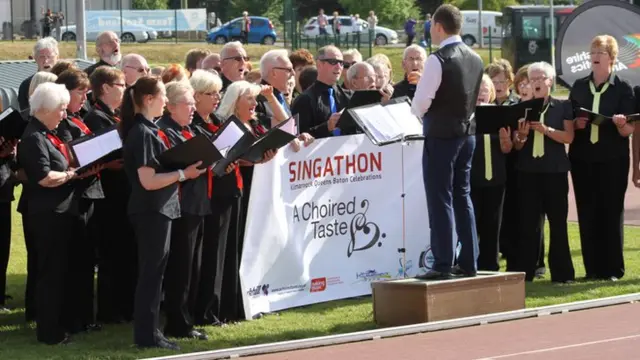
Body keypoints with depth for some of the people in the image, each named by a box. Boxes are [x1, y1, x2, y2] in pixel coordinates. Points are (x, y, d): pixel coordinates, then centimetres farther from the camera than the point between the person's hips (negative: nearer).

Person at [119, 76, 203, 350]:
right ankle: (147, 335, 2)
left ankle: (149, 331, 20)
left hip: (157, 210, 10)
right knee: (152, 273, -3)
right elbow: (148, 180, -23)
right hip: (151, 211, -10)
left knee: (153, 272, 14)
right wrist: (183, 174, -20)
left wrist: (183, 168, 9)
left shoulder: (147, 130, 12)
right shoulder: (143, 133, -18)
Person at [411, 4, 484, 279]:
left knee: (440, 200, -3)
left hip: (441, 136, -7)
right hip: (467, 133, 7)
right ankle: (468, 262, 14)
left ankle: (443, 265, -4)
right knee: (462, 197, 13)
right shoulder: (474, 59, 6)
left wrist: (418, 113, 4)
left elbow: (420, 104, -16)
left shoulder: (438, 60, -17)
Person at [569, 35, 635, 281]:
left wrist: (621, 123, -25)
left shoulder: (623, 89, 0)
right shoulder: (579, 87, 10)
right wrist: (576, 123, -8)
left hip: (612, 160, -3)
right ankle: (592, 268, 10)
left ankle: (612, 268, 5)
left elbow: (629, 130, -5)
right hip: (582, 159, 3)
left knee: (611, 211, -1)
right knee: (587, 213, 3)